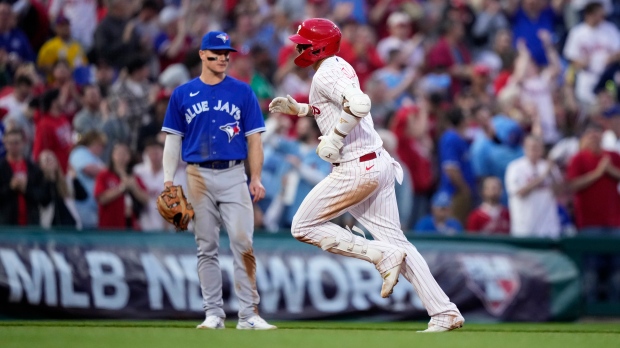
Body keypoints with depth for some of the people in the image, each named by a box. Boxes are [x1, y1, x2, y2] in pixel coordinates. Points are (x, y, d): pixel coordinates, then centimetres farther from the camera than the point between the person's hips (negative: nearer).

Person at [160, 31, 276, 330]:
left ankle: (249, 314, -8)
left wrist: (256, 178, -3)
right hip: (199, 176, 1)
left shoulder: (242, 92, 6)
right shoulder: (182, 94, 8)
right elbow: (173, 139, 9)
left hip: (234, 175, -1)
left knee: (243, 244, -9)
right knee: (206, 247, 4)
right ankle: (213, 313, 9)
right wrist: (168, 180, -1)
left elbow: (254, 138, 6)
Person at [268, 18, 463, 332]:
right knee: (393, 239, 8)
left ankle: (383, 256, -7)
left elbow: (359, 104, -30)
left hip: (356, 168, -10)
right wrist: (298, 108, 28)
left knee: (304, 227, 0)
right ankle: (444, 312, 1)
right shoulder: (341, 67, 17)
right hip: (379, 163, 10)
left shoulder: (325, 76, -12)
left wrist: (333, 139, -21)